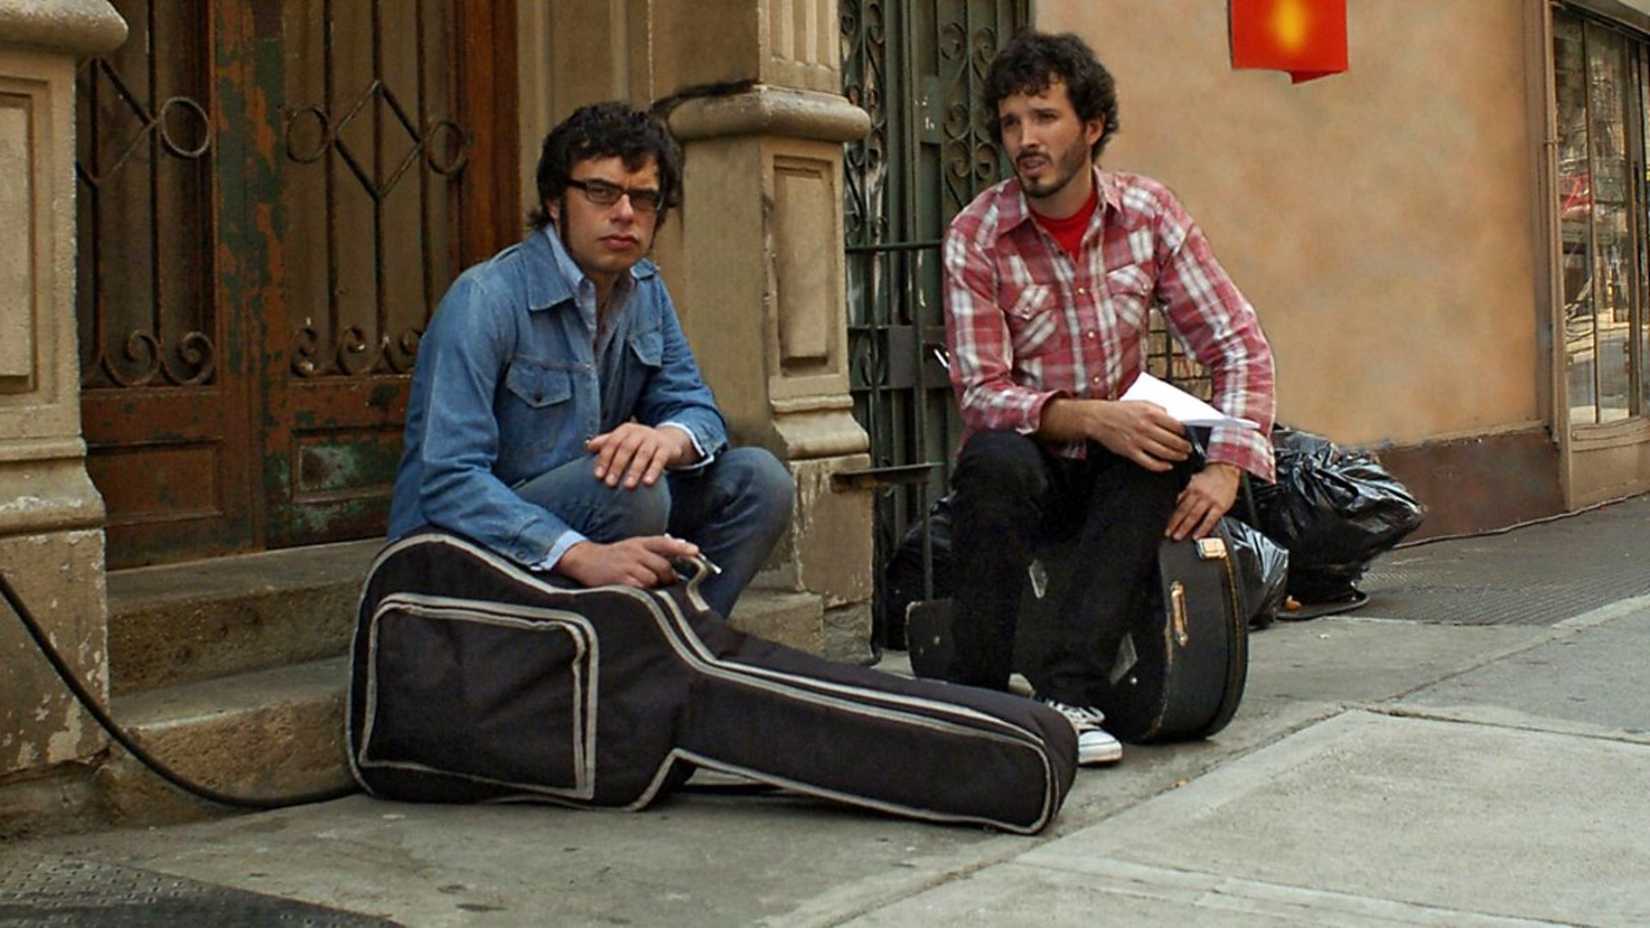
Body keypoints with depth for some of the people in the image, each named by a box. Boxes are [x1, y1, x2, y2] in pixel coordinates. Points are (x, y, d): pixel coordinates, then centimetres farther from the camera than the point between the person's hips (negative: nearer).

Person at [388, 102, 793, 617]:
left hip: (580, 517, 7)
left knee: (757, 479, -7)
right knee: (629, 490, -32)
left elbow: (697, 410, 5)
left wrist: (670, 437, -23)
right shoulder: (485, 301, -18)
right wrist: (581, 555, -41)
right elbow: (448, 480, -27)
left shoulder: (645, 292, 7)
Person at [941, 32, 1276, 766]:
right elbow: (982, 394, -16)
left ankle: (1066, 693, -34)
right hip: (1024, 468, -2)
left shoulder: (1148, 212, -3)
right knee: (996, 456, -35)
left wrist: (1226, 467, -18)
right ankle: (975, 697, -26)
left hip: (1120, 474, 2)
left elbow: (1239, 344, -4)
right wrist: (1091, 417, -32)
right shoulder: (975, 238, -10)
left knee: (1164, 456, -31)